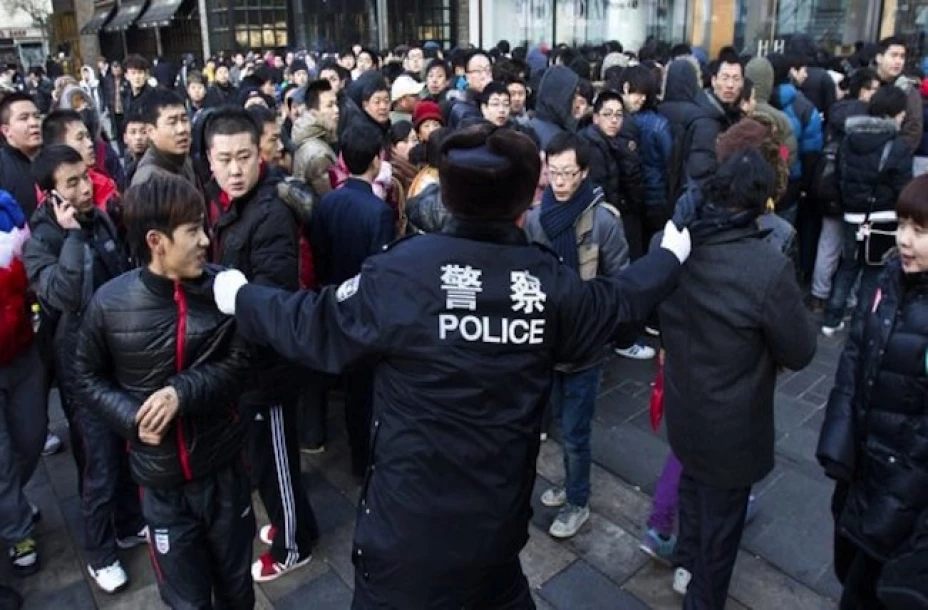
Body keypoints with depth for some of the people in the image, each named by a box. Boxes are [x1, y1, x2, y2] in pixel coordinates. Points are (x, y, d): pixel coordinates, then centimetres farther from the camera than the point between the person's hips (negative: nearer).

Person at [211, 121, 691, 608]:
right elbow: (618, 302, 11)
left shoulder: (403, 268, -19)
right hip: (500, 510, 4)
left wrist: (240, 298, 8)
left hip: (410, 518, -3)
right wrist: (670, 255, 29)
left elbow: (314, 326, -10)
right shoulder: (550, 281, -7)